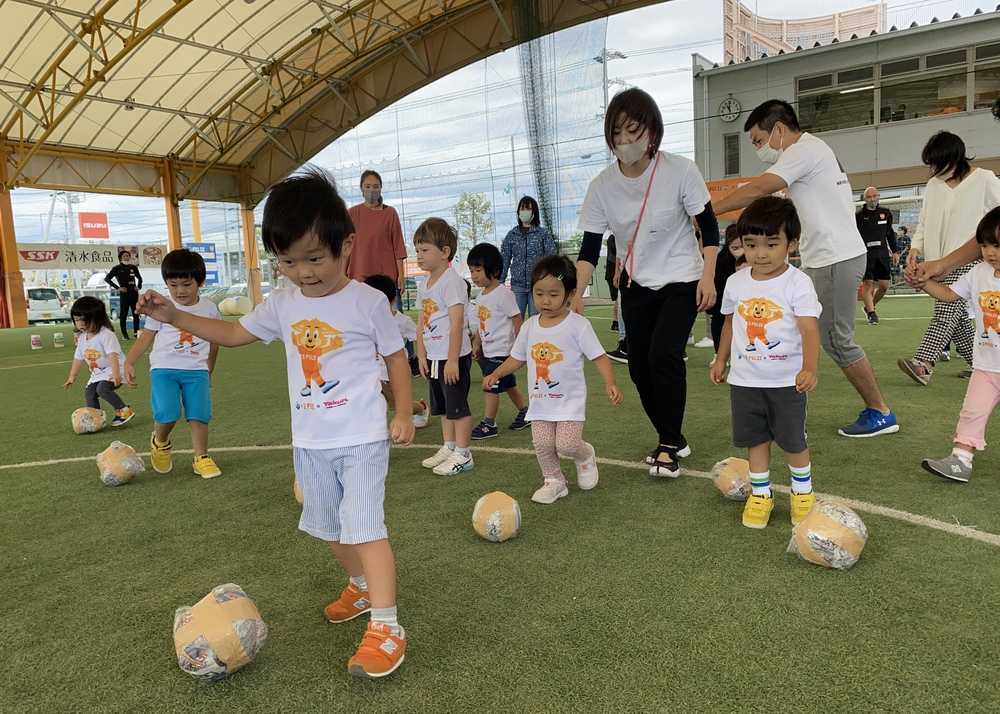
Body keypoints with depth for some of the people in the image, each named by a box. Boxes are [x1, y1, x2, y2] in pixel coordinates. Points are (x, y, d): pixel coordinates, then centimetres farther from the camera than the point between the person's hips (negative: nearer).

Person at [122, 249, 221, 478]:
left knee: (199, 414, -8)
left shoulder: (209, 309, 6)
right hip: (164, 368, -2)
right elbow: (146, 337, 3)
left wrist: (209, 370, 25)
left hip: (197, 371, 2)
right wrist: (128, 362, -8)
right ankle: (160, 443, 15)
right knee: (167, 413, -17)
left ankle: (201, 458, 7)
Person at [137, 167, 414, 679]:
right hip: (310, 441, 6)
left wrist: (403, 412, -8)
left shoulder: (367, 301, -11)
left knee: (364, 525, -13)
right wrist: (174, 316, 4)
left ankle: (386, 625, -7)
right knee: (328, 525, 19)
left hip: (362, 437, -6)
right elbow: (233, 333, 14)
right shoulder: (282, 305, 2)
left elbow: (395, 354, -2)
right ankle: (362, 585, 41)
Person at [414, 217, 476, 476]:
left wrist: (452, 360, -23)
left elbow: (457, 323, -21)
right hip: (434, 357, 9)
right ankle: (448, 447, 31)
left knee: (458, 406, 0)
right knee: (442, 406, 18)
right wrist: (422, 355, 9)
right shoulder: (424, 286, 10)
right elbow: (421, 322, 13)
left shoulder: (451, 282, -16)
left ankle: (462, 455, 11)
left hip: (453, 357, -9)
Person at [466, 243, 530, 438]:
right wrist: (476, 343, 13)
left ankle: (488, 425, 4)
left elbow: (516, 319, -16)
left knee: (491, 385, -5)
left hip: (501, 351, -8)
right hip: (488, 350, 8)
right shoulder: (481, 296, 8)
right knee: (508, 384, 18)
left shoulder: (503, 294, -17)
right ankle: (525, 412, 33)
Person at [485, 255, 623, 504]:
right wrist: (496, 374, 2)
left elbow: (599, 357, -11)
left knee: (567, 444, -13)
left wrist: (610, 383, -25)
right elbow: (517, 358, 14)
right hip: (540, 401, 4)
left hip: (570, 401, -4)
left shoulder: (578, 325, -11)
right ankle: (553, 481, 21)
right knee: (542, 444, -3)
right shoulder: (529, 327, 3)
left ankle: (585, 456, 22)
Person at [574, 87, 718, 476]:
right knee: (640, 368, 4)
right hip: (637, 285, 4)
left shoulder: (681, 170, -16)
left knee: (663, 355, -21)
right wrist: (576, 293, -21)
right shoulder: (602, 186, -10)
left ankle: (668, 446, -3)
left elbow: (709, 227, -7)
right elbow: (590, 248, -9)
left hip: (682, 280, -4)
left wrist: (708, 277, -15)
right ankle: (673, 440, 26)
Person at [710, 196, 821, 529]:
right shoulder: (736, 283, 0)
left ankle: (803, 491, 33)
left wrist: (809, 369, -37)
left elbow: (809, 329, -23)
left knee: (793, 441, 10)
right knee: (755, 439, 13)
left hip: (787, 381, -3)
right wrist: (720, 360, 16)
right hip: (745, 380, 4)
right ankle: (760, 494, 28)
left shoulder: (798, 283, -14)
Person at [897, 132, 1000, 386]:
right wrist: (916, 247, -3)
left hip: (968, 260, -6)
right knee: (957, 317, 8)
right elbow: (924, 222, 14)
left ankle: (923, 364, -29)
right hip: (940, 261, 6)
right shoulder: (933, 184, 12)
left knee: (947, 312, -18)